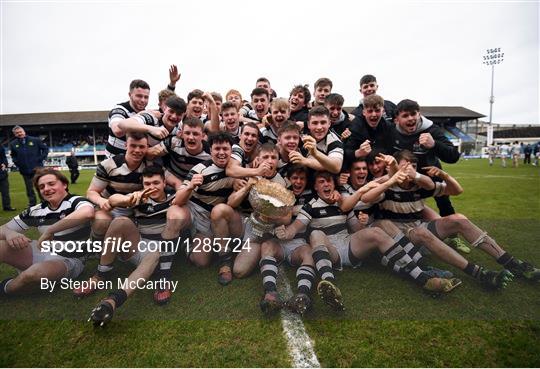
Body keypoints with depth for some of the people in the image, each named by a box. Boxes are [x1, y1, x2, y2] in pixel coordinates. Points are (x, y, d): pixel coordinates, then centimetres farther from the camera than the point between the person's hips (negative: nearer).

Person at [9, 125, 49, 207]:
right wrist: (17, 163, 3)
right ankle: (32, 205, 19)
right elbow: (13, 156, 18)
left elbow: (45, 149, 2)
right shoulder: (13, 144, 4)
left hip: (38, 169, -2)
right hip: (25, 171, 2)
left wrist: (41, 159, -5)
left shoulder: (35, 140, -3)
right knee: (29, 190, 9)